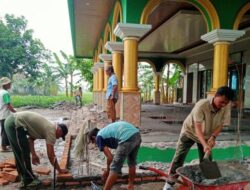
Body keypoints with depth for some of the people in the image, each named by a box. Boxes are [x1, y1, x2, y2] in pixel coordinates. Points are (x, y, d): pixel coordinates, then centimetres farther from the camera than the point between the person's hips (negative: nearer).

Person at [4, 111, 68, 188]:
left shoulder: (47, 126, 19)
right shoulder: (51, 130, -8)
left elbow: (30, 138, 21)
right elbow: (51, 155, -9)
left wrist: (33, 154, 15)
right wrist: (59, 170, 0)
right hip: (16, 124, -10)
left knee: (19, 154, 19)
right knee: (24, 154, -1)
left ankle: (25, 176, 33)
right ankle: (29, 180, 10)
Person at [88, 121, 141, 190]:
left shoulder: (99, 137, 11)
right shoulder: (107, 130, 34)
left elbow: (110, 157, 6)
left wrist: (107, 171, 24)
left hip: (127, 138, -9)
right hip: (137, 135, 9)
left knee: (114, 168, 4)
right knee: (132, 162, 29)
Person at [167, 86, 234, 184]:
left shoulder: (226, 107, -20)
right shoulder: (201, 105, -35)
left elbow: (221, 124, -12)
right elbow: (198, 127, -37)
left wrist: (213, 137, -28)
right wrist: (204, 144, -48)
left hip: (207, 135, 4)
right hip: (190, 131, -4)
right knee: (179, 158, -3)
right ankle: (170, 182, 9)